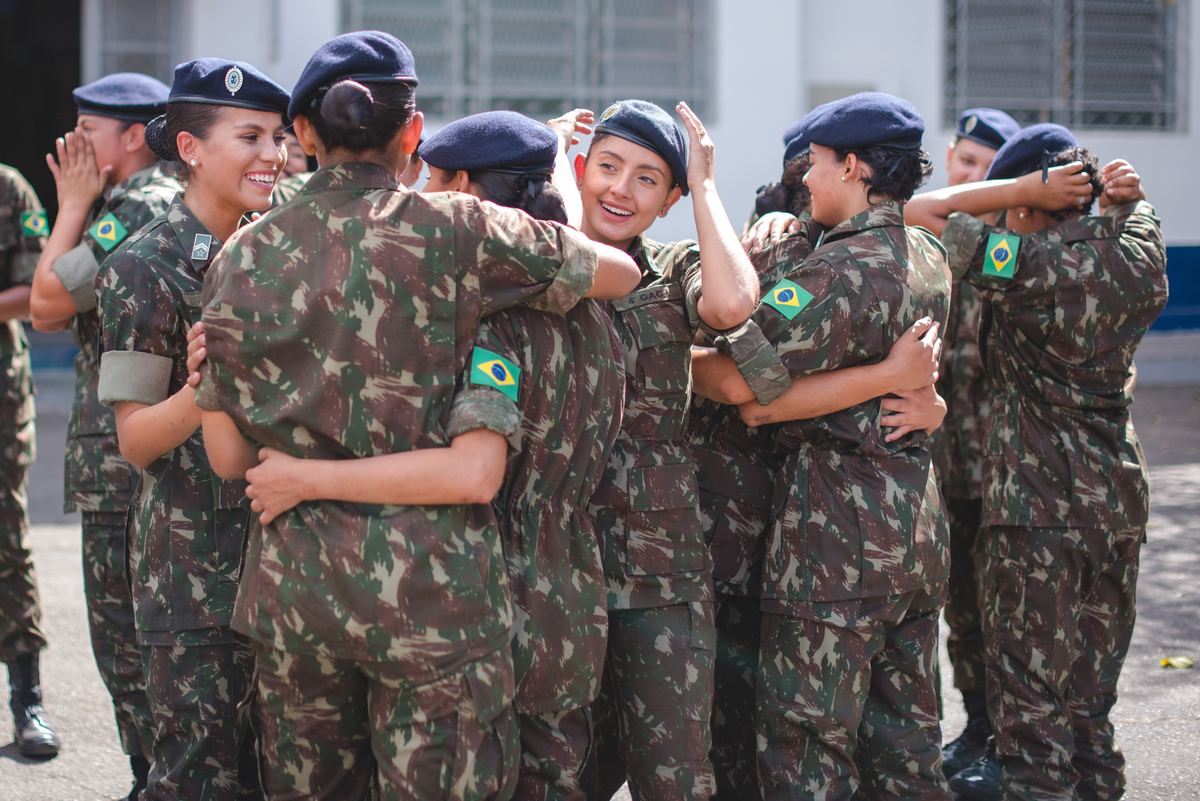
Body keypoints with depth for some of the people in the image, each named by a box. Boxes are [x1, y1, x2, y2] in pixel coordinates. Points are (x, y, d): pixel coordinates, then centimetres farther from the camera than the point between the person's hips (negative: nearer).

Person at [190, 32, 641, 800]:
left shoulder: (244, 257, 3)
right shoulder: (452, 232, -8)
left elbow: (229, 456, 6)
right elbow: (620, 272, 2)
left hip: (290, 584, 4)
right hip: (429, 587, -4)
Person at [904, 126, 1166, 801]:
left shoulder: (1031, 264, -17)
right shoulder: (1139, 258, 2)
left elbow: (923, 210, -12)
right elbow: (1135, 200, 25)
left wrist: (1028, 189, -10)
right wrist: (1117, 187, 5)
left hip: (1038, 505, -7)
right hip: (1120, 498, 7)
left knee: (1033, 693, 2)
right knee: (1092, 690, 18)